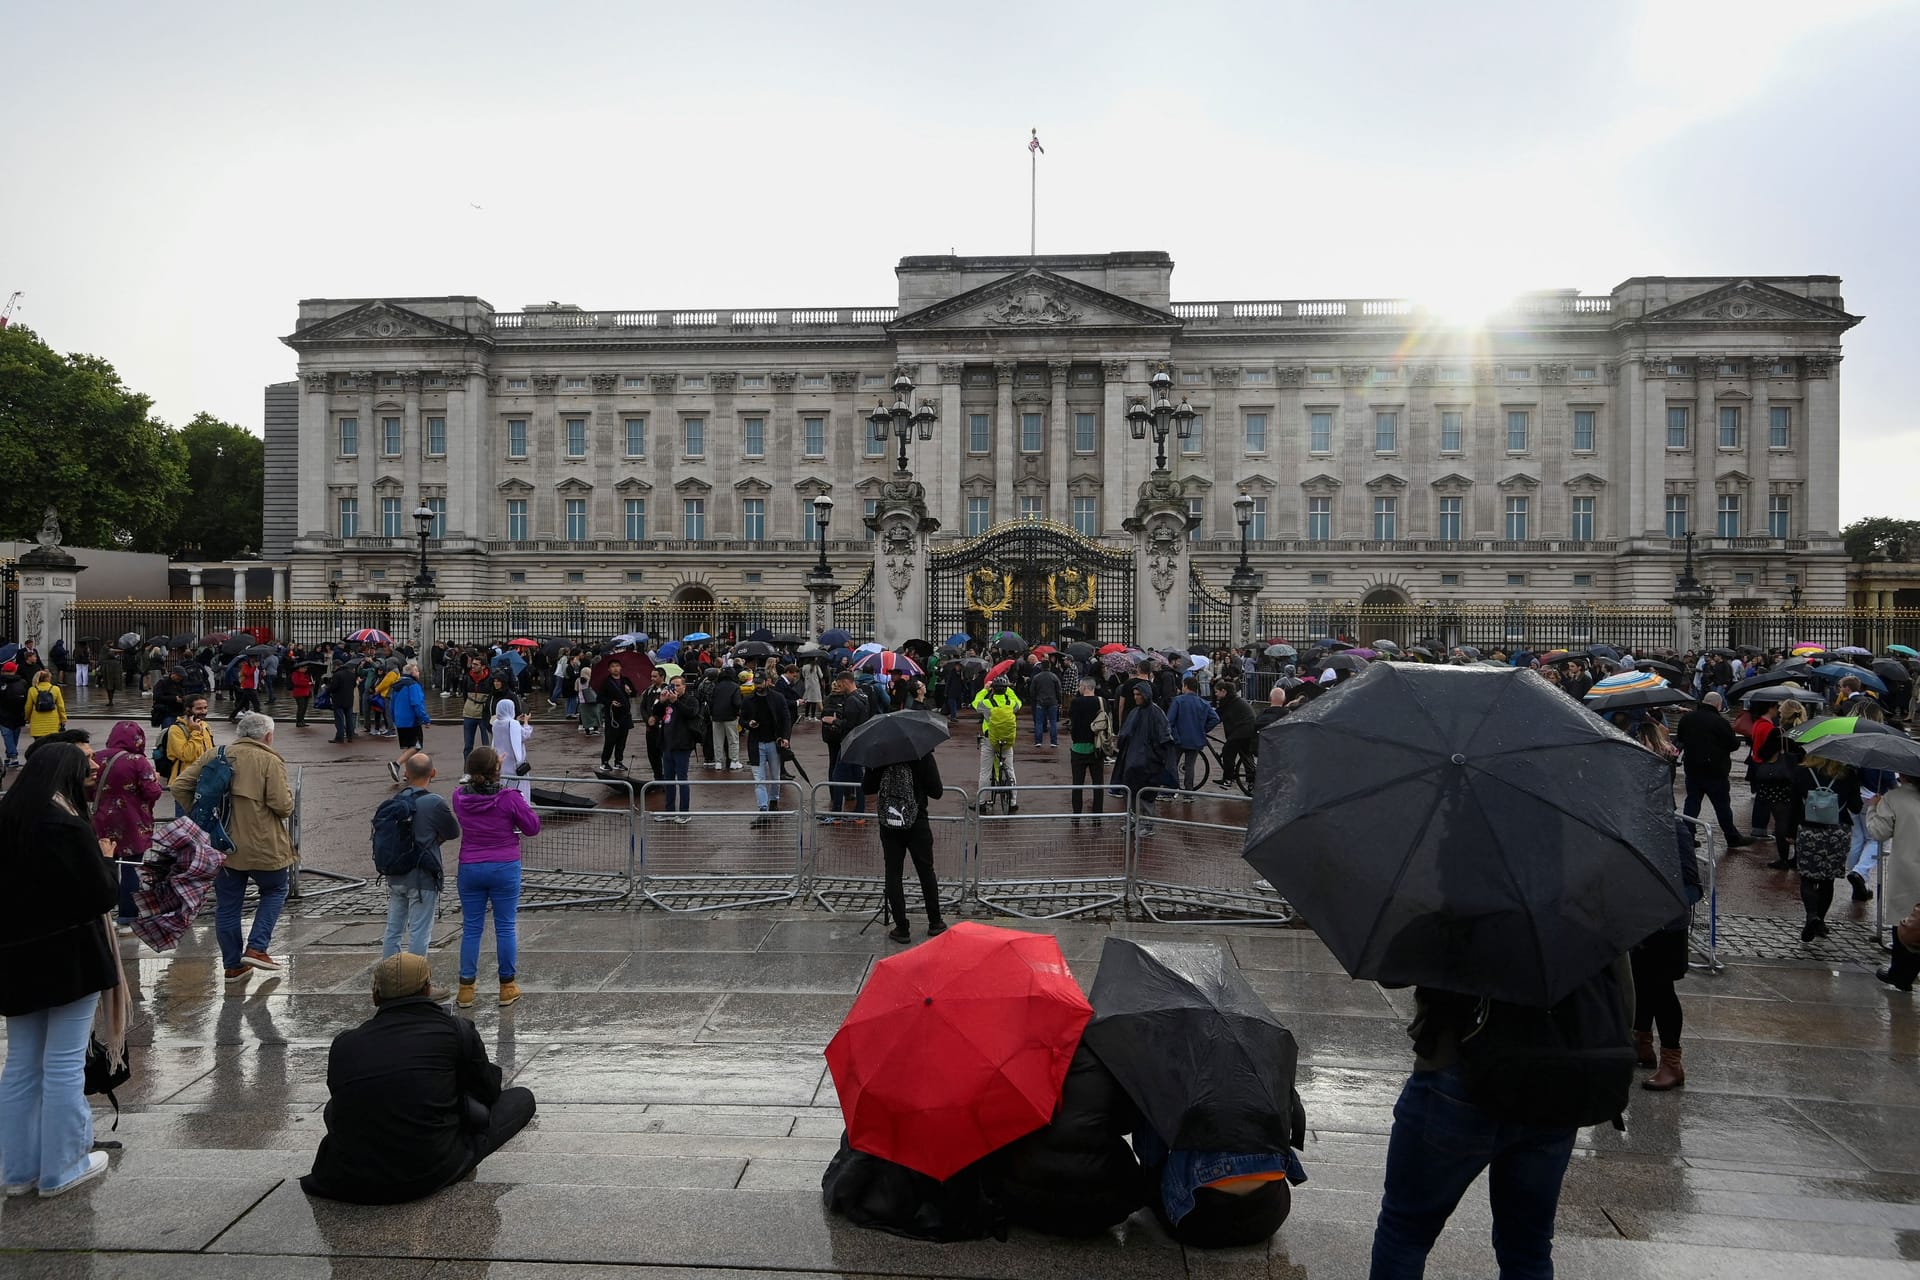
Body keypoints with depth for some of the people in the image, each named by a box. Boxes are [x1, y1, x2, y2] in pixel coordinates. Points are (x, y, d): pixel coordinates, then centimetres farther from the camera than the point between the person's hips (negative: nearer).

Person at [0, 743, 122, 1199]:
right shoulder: (68, 826, -21)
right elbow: (101, 895, -17)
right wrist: (104, 858, -1)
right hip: (68, 958, -7)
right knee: (64, 1066, 5)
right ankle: (61, 1168, 15)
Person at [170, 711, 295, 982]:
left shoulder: (214, 756, 4)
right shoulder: (270, 761, -12)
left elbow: (178, 786, 3)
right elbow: (282, 806, -17)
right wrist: (288, 794, 4)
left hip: (221, 845, 4)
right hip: (262, 847, -4)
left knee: (226, 905, 13)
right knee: (275, 891, 19)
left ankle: (233, 965, 20)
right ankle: (256, 948, 7)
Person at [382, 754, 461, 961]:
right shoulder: (435, 804, -16)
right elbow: (453, 833, -5)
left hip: (395, 877, 6)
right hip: (422, 878, -6)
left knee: (393, 931, 15)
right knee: (419, 933, 2)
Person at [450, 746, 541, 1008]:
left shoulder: (459, 797, -7)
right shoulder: (510, 798, -16)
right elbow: (533, 827, -6)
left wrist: (487, 772, 18)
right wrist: (525, 808, 10)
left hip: (470, 869, 3)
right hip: (505, 869, -3)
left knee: (471, 928, 11)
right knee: (505, 927, 8)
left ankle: (466, 990, 14)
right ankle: (507, 987, 15)